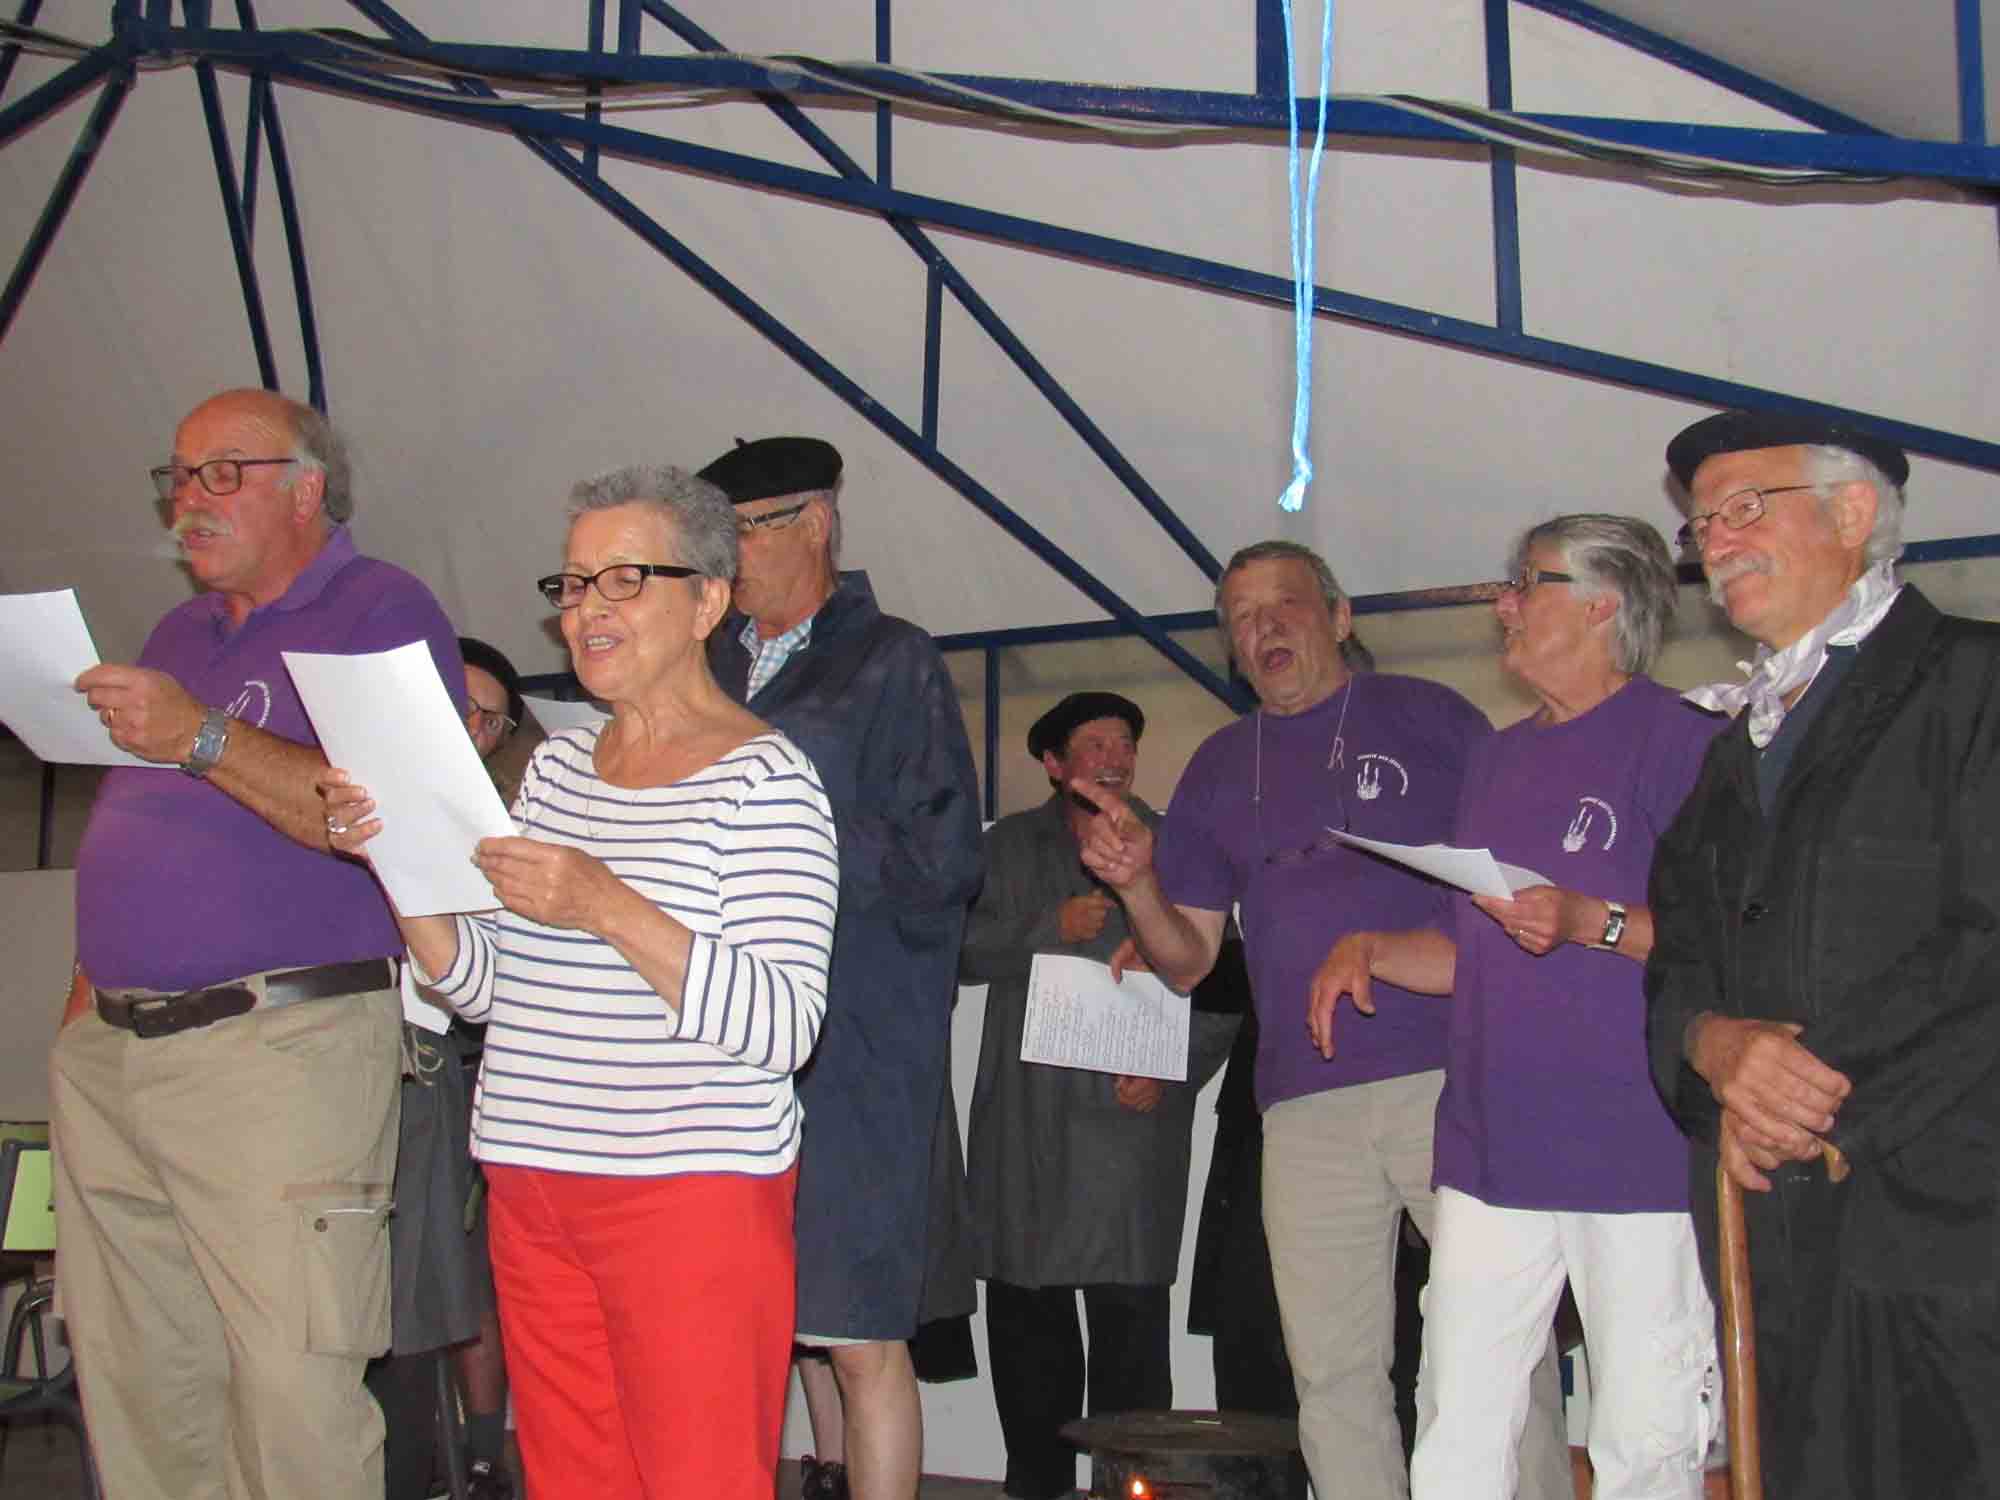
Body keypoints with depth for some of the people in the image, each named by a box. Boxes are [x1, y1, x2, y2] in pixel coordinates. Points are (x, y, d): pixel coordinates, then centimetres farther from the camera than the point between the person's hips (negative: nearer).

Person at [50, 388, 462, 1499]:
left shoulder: (383, 611, -1)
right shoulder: (180, 633, 22)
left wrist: (206, 738, -21)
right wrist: (92, 984, 17)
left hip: (281, 1045, -7)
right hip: (108, 1051, 8)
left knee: (293, 1389, -9)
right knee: (132, 1382, 10)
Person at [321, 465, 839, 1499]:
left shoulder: (763, 776, -7)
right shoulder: (556, 763, 14)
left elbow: (783, 1030, -16)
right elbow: (484, 988, 14)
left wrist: (611, 908, -26)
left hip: (693, 1189, -6)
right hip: (530, 1183, 6)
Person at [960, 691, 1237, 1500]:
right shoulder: (1008, 846, 17)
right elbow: (964, 948, 6)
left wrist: (1171, 1073, -5)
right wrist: (1049, 928, -8)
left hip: (1130, 1116, -2)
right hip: (1024, 1120, 2)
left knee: (1131, 1311, -7)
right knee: (1022, 1311, 3)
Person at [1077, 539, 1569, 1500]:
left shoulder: (1427, 717, 7)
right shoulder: (1220, 768, 18)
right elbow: (1186, 960, 18)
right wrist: (1135, 882, -2)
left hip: (1450, 1075, -3)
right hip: (1307, 1104, 4)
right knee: (1332, 1374, 6)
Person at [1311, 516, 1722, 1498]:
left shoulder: (1680, 739, -5)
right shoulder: (1495, 760, 19)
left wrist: (1591, 922, -21)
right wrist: (1369, 949, 8)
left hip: (1640, 1151, -7)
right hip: (1491, 1149, 7)